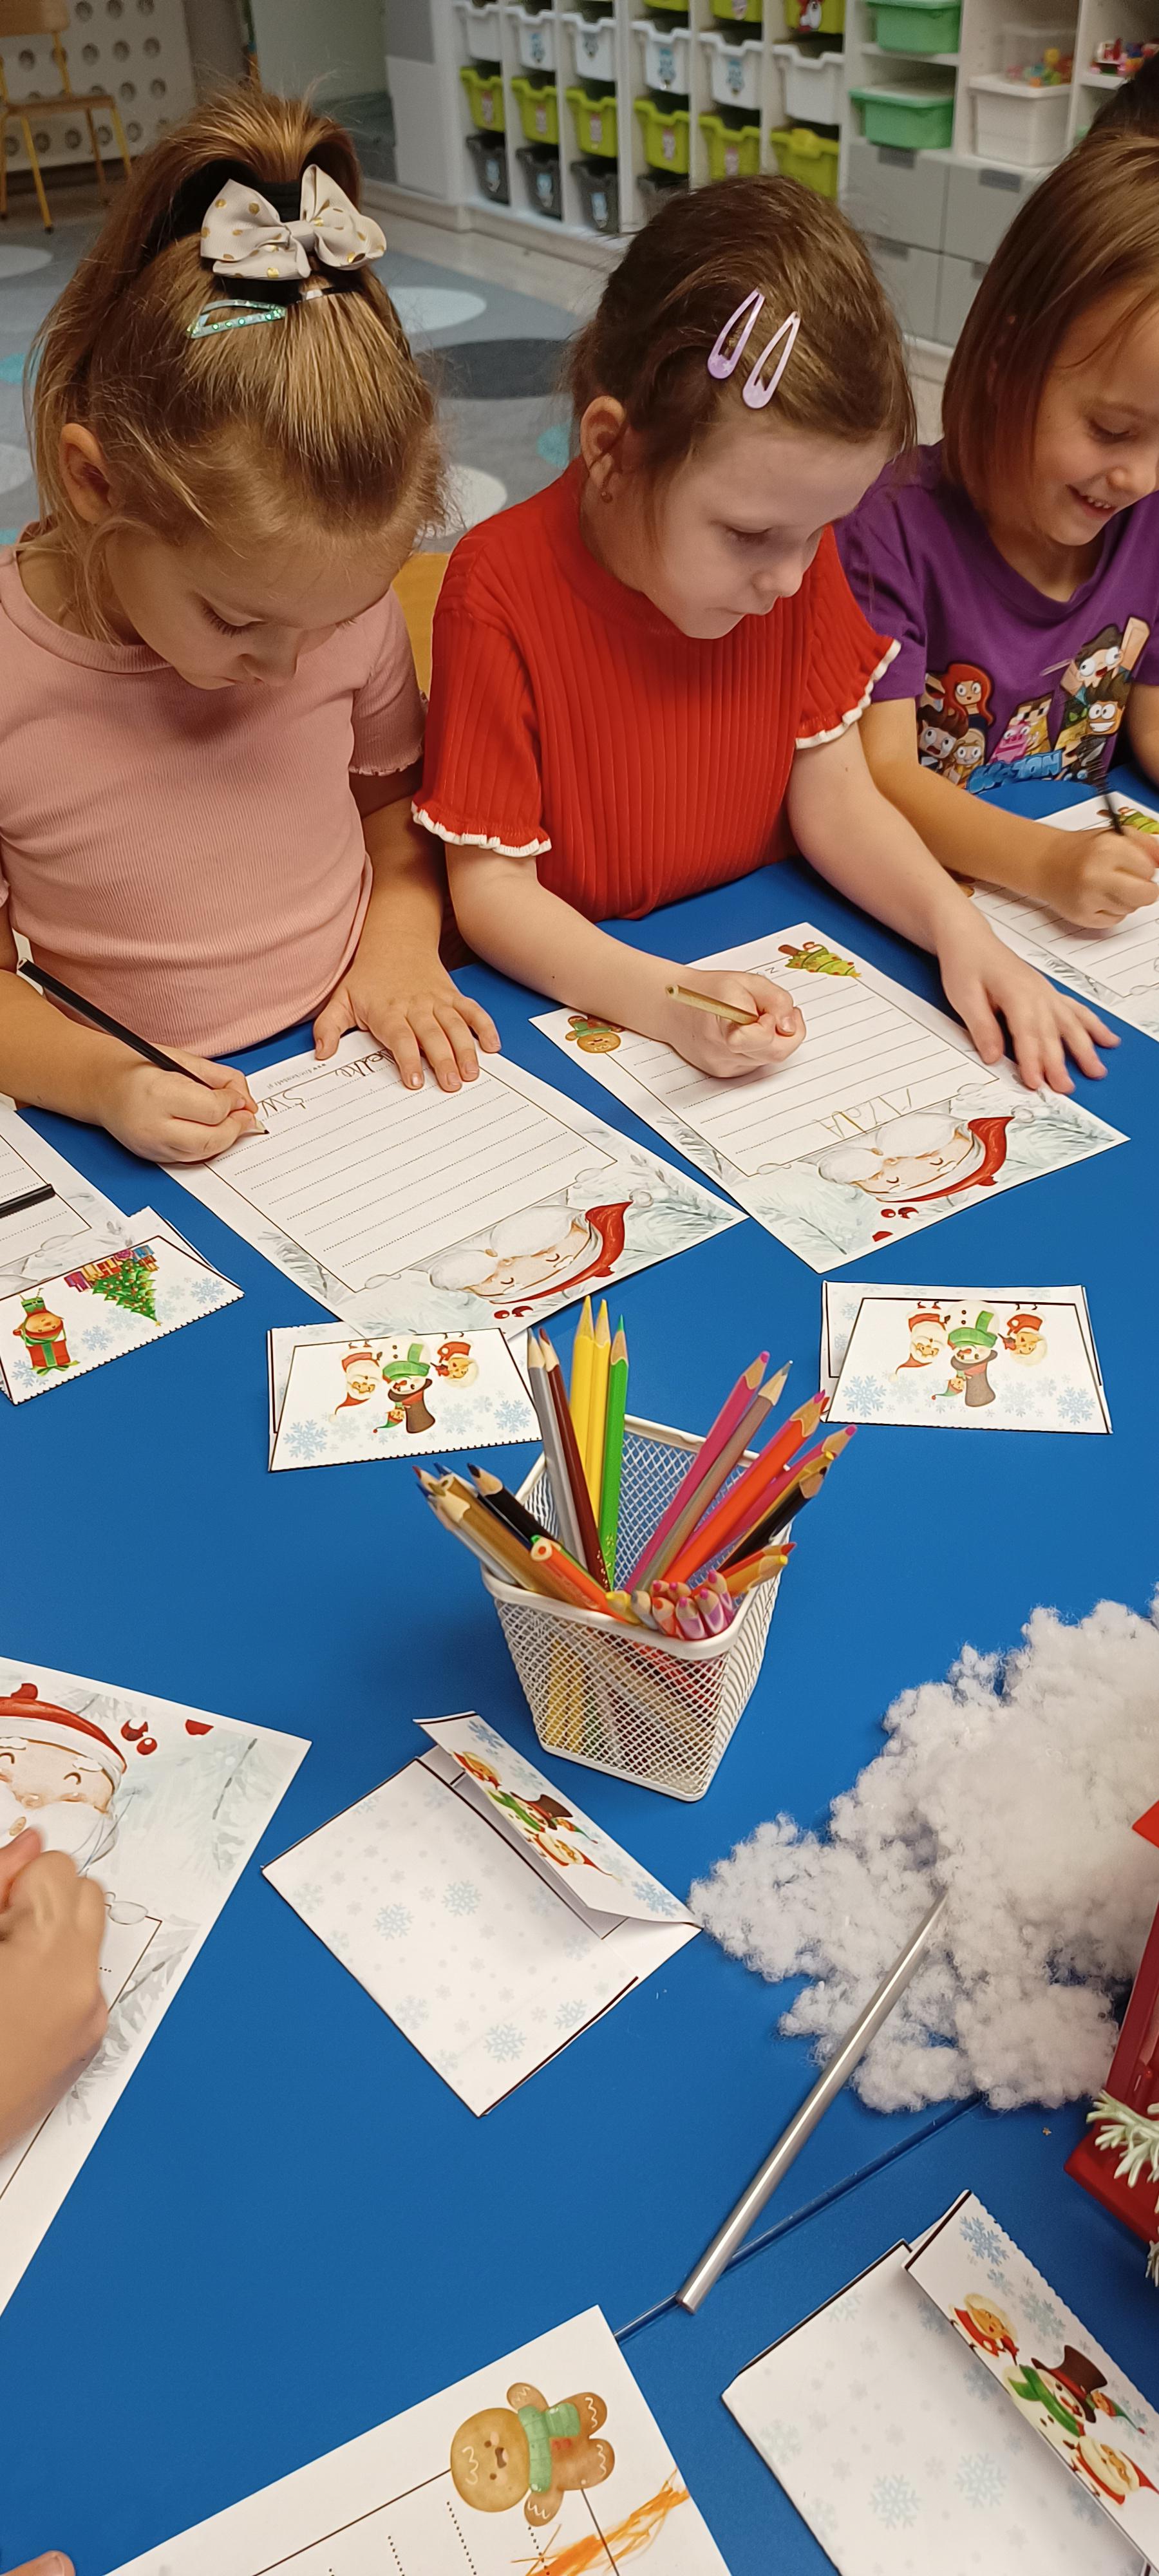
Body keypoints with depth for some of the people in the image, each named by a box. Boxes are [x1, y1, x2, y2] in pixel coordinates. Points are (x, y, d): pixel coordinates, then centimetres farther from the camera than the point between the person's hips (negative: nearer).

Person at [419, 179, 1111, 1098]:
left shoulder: (799, 554, -3)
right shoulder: (502, 591, -19)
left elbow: (833, 797, 2)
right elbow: (490, 890, -17)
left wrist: (956, 924, -16)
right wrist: (666, 1001, -33)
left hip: (765, 972, 4)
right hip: (579, 1006, -4)